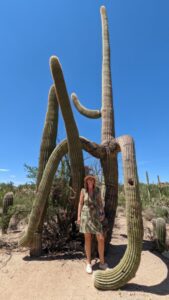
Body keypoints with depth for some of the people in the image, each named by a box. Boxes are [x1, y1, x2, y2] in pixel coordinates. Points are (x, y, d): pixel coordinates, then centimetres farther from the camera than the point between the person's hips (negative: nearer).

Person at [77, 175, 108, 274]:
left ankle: (102, 262, 19)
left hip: (96, 215, 2)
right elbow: (80, 203, 1)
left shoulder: (97, 190, 4)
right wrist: (79, 216, -4)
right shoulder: (83, 190, -1)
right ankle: (88, 263, 20)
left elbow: (100, 202, 7)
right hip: (85, 215, -2)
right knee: (88, 239, 5)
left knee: (101, 239, 0)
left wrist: (102, 213, -5)